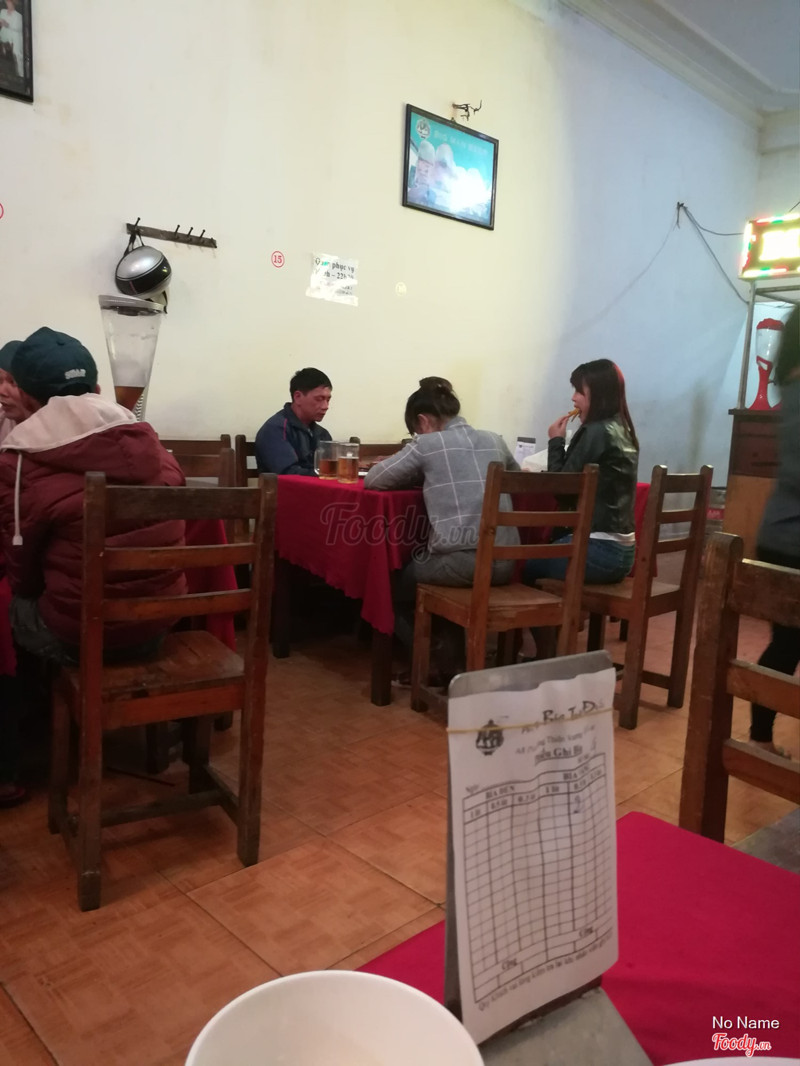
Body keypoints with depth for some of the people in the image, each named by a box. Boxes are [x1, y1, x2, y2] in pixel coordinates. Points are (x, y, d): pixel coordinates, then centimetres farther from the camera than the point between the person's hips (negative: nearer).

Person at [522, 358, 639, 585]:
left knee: (524, 564, 7)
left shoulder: (596, 432, -15)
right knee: (541, 554, 23)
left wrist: (556, 442, 0)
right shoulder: (623, 432, 11)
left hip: (598, 549, -9)